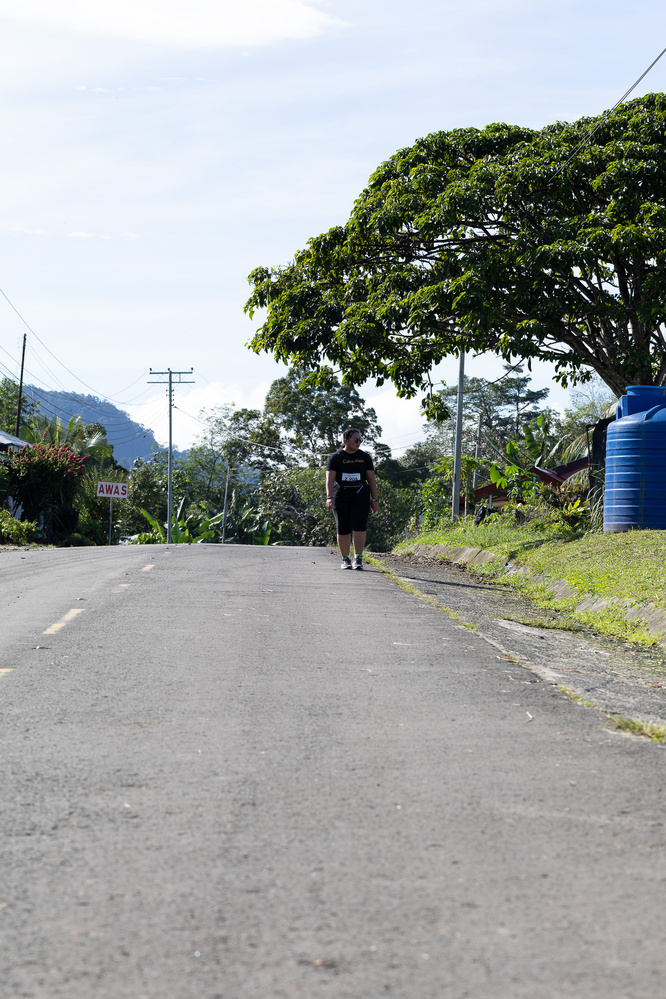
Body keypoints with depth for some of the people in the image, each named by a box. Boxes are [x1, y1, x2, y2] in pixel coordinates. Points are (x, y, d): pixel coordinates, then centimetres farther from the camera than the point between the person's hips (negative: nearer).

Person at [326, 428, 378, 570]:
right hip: (341, 497, -1)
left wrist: (375, 500, 9)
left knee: (359, 526, -13)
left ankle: (358, 558, -13)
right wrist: (330, 497, -21)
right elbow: (330, 479, -6)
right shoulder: (335, 458, 2)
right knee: (343, 529, 1)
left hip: (361, 496, 1)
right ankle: (345, 559, 12)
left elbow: (371, 479, 14)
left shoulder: (365, 457, 11)